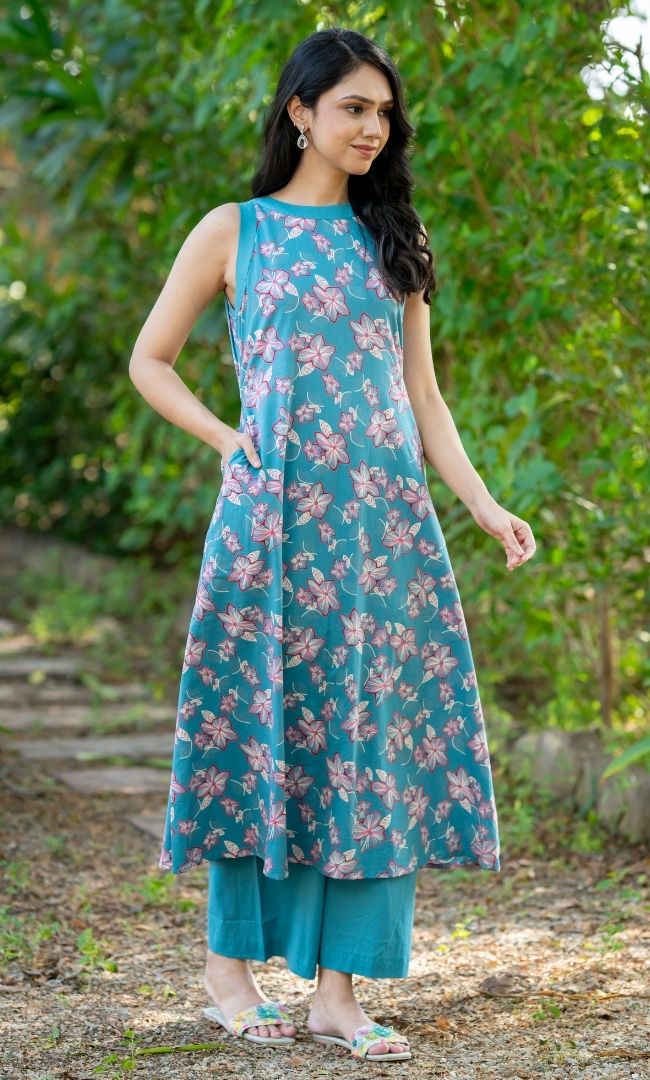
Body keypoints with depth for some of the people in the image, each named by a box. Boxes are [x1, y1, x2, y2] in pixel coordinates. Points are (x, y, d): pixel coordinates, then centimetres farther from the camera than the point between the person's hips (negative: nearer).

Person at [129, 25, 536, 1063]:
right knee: (267, 724, -1)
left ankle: (338, 986, 3)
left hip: (386, 518, 3)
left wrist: (483, 504, 3)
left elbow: (422, 396, 14)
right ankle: (231, 961, 14)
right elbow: (150, 361, 10)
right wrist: (226, 438, -5)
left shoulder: (390, 240, 16)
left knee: (377, 730, -2)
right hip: (276, 513, -3)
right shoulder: (235, 231, 6)